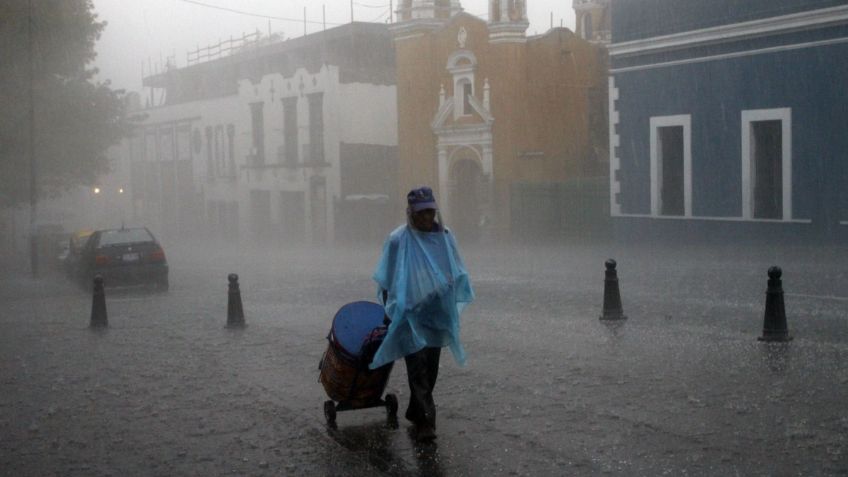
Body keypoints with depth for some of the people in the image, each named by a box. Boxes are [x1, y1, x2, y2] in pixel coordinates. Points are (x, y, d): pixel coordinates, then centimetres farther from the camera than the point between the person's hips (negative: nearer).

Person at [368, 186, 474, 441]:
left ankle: (415, 412, 29)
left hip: (436, 314, 5)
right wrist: (390, 311, -2)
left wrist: (452, 308, 9)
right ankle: (425, 420, -8)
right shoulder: (398, 240, -11)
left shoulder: (445, 236, 1)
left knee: (431, 367, 13)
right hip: (409, 313, -5)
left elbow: (457, 275, 12)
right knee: (418, 367, -10)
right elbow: (386, 282, -4)